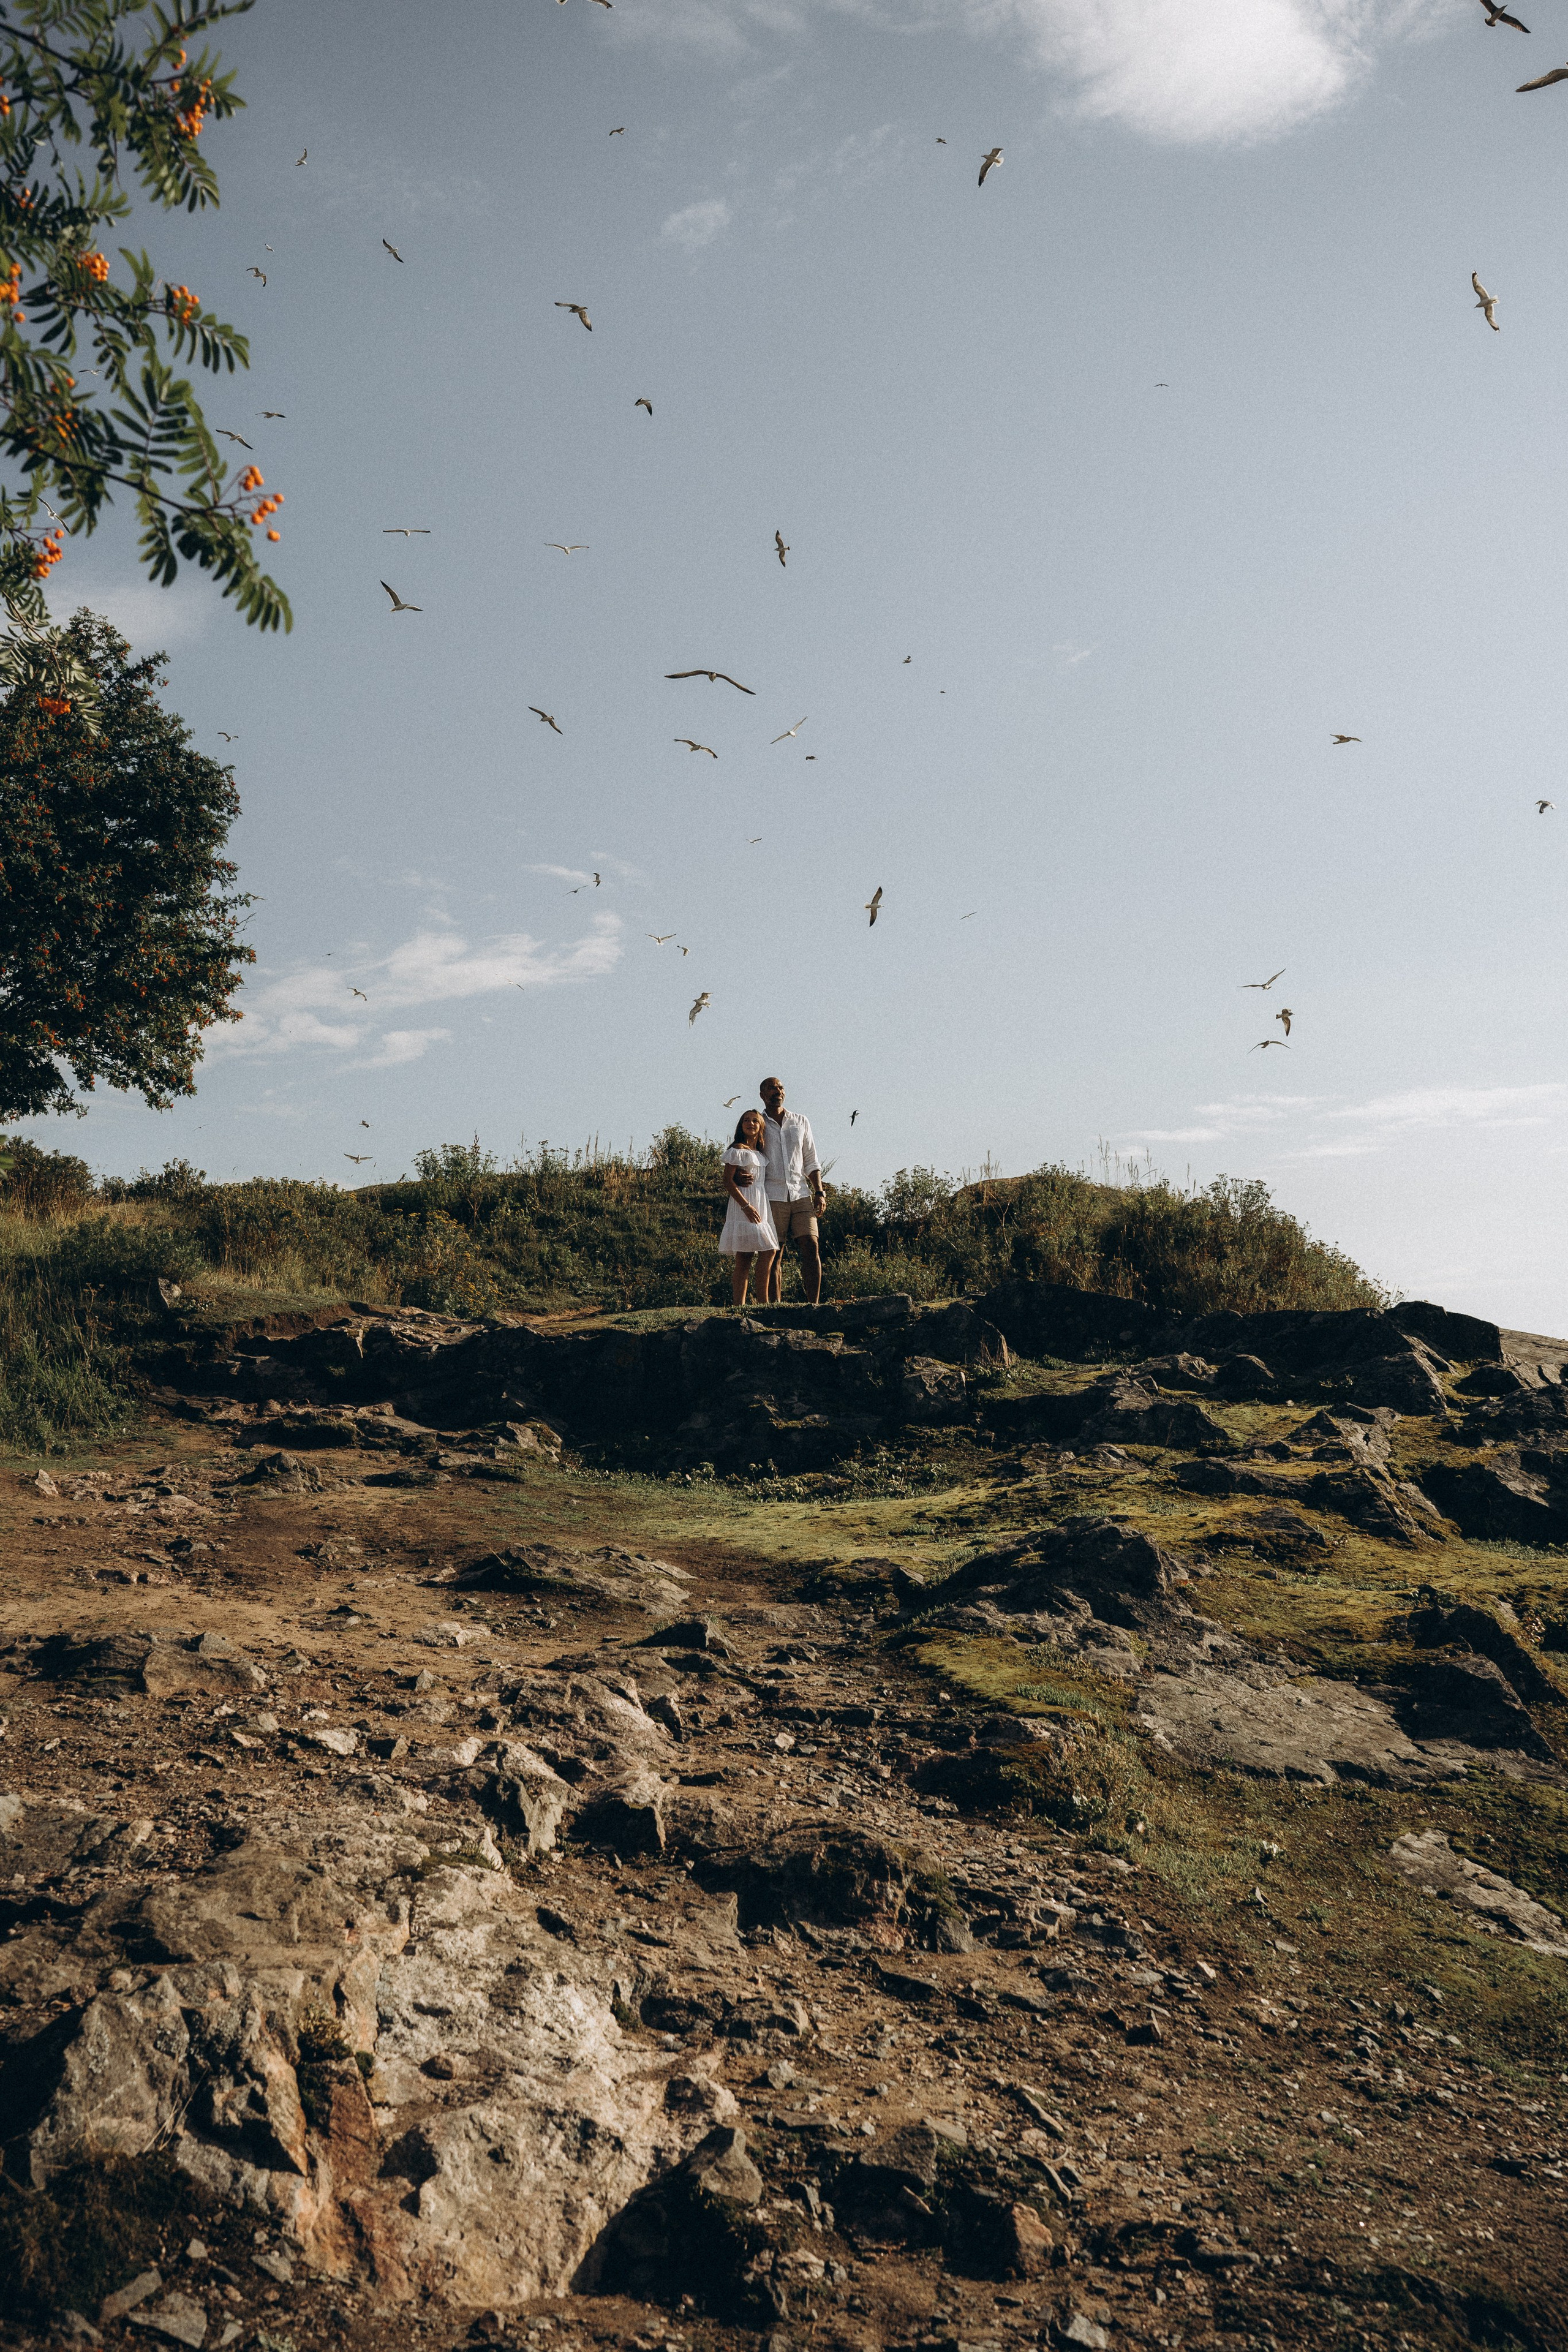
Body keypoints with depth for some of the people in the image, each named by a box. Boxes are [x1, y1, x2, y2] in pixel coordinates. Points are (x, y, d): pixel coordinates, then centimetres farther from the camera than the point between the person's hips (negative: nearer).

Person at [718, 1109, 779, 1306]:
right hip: (744, 1204, -7)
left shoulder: (761, 1152, 18)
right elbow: (728, 1181, -11)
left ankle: (739, 1304, -1)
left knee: (745, 1258, 2)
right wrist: (746, 1206, -18)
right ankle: (763, 1301, -13)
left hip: (761, 1204, 7)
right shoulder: (738, 1150, -5)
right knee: (768, 1251, -15)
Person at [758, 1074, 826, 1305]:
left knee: (811, 1248, -9)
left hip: (801, 1194, 2)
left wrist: (820, 1192, 5)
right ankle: (774, 1307, -2)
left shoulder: (801, 1122, 15)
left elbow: (811, 1162, 16)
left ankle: (813, 1304, -9)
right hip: (771, 1197, -2)